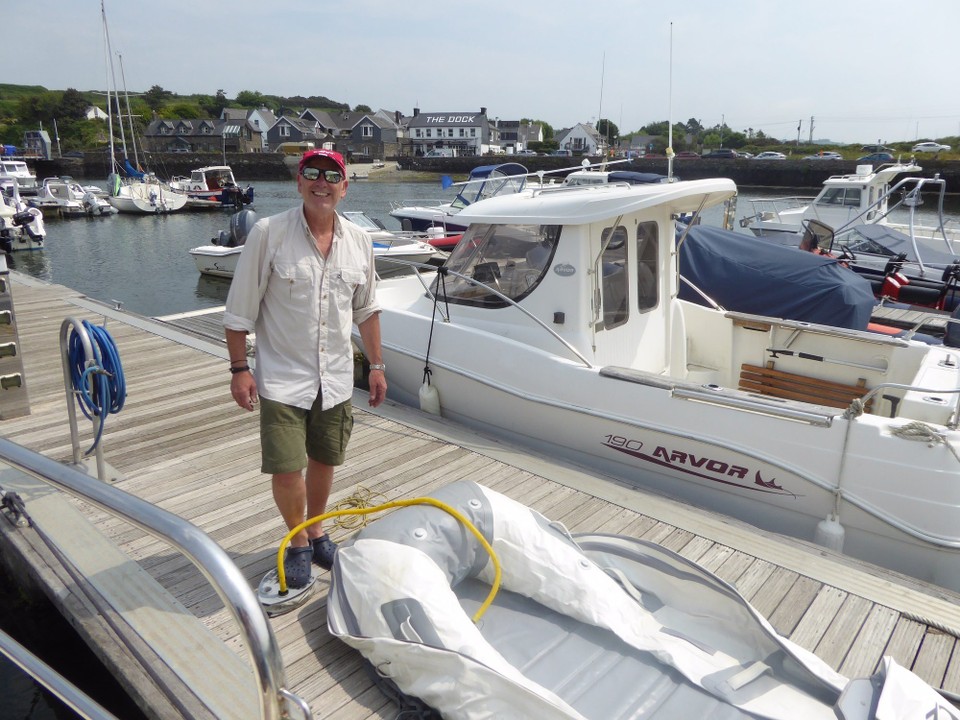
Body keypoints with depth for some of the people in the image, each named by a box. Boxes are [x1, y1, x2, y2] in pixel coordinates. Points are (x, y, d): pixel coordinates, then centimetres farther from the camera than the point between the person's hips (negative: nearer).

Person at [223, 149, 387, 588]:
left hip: (336, 378, 4)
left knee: (324, 461, 15)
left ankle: (315, 532, 40)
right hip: (282, 379, -4)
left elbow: (366, 309, 14)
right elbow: (240, 309, -6)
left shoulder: (358, 242, 3)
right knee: (286, 470, -5)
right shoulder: (268, 234, -9)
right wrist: (239, 369, -9)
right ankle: (298, 542, 24)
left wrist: (376, 365, 13)